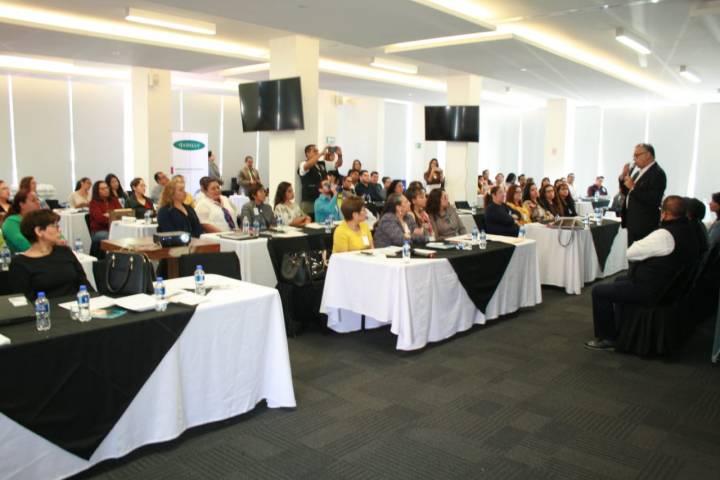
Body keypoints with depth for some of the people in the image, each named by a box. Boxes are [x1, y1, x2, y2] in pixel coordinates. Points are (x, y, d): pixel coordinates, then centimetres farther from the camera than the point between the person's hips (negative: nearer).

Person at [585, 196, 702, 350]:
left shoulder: (665, 234, -27)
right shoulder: (689, 232, 3)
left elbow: (630, 253, -18)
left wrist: (638, 243, 1)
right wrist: (644, 246, 1)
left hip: (650, 291, -10)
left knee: (599, 291, -3)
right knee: (620, 280, 32)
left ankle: (607, 338, 6)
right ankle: (619, 327, 41)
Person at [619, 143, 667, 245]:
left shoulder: (657, 174, -13)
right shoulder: (636, 169, 12)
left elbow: (654, 200, -22)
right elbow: (625, 192, 18)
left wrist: (633, 187, -21)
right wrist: (623, 177, 2)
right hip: (629, 219, 8)